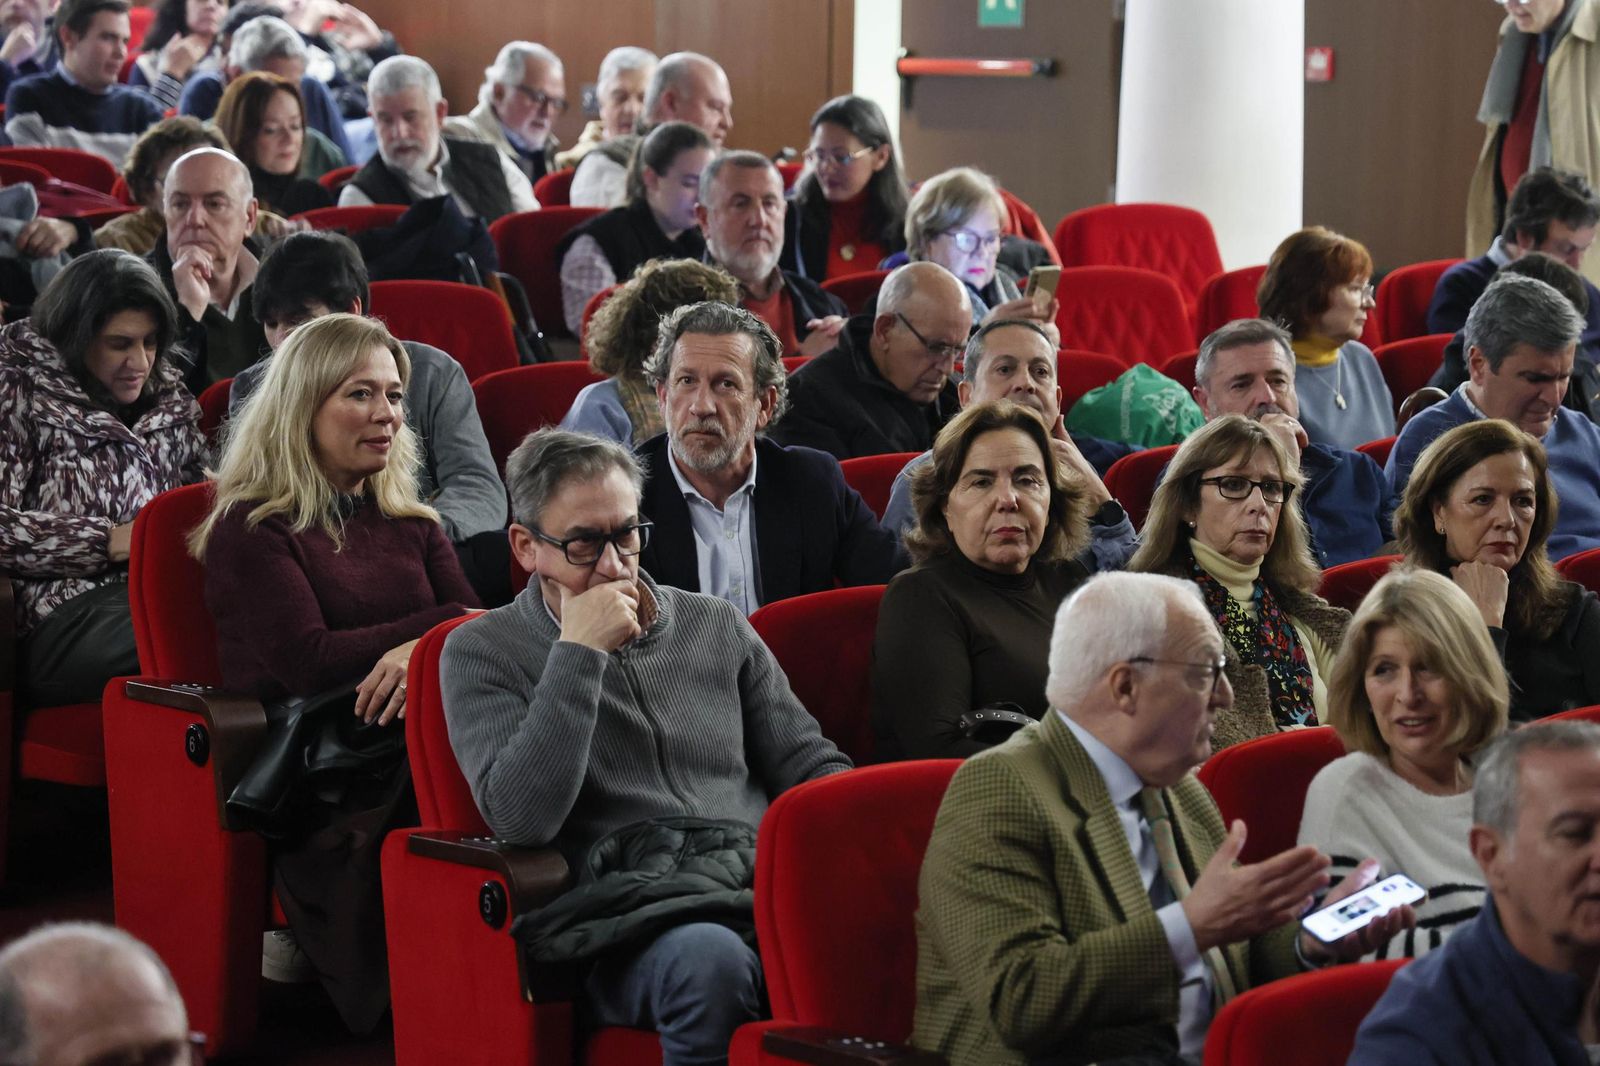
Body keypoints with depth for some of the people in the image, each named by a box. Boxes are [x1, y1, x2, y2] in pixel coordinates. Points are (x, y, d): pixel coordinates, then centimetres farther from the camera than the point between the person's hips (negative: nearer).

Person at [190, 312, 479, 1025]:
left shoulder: (410, 523, 22)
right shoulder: (251, 528, 4)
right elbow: (309, 661, -10)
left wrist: (423, 652, -16)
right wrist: (444, 622, -6)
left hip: (401, 737, 5)